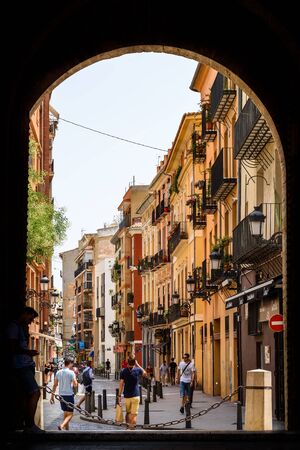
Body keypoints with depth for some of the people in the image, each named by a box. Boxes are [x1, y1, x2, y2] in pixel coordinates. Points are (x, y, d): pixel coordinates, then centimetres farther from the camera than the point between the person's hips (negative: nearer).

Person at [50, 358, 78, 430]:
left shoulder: (58, 372, 6)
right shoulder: (71, 373, -11)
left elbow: (55, 385, 8)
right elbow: (75, 385, -14)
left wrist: (52, 396, 14)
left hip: (61, 395, 6)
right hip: (69, 395, -6)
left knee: (65, 413, 18)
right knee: (70, 414, -2)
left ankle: (66, 429, 23)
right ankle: (62, 426, -24)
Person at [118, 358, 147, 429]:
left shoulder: (123, 371, -3)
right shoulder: (137, 370, -4)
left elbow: (121, 384, -5)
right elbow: (145, 373, 18)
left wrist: (119, 395, -1)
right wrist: (138, 365, 16)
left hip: (126, 396, 2)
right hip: (135, 395, -2)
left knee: (128, 412, 20)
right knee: (134, 414, -4)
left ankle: (128, 425, 21)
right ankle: (131, 427, -12)